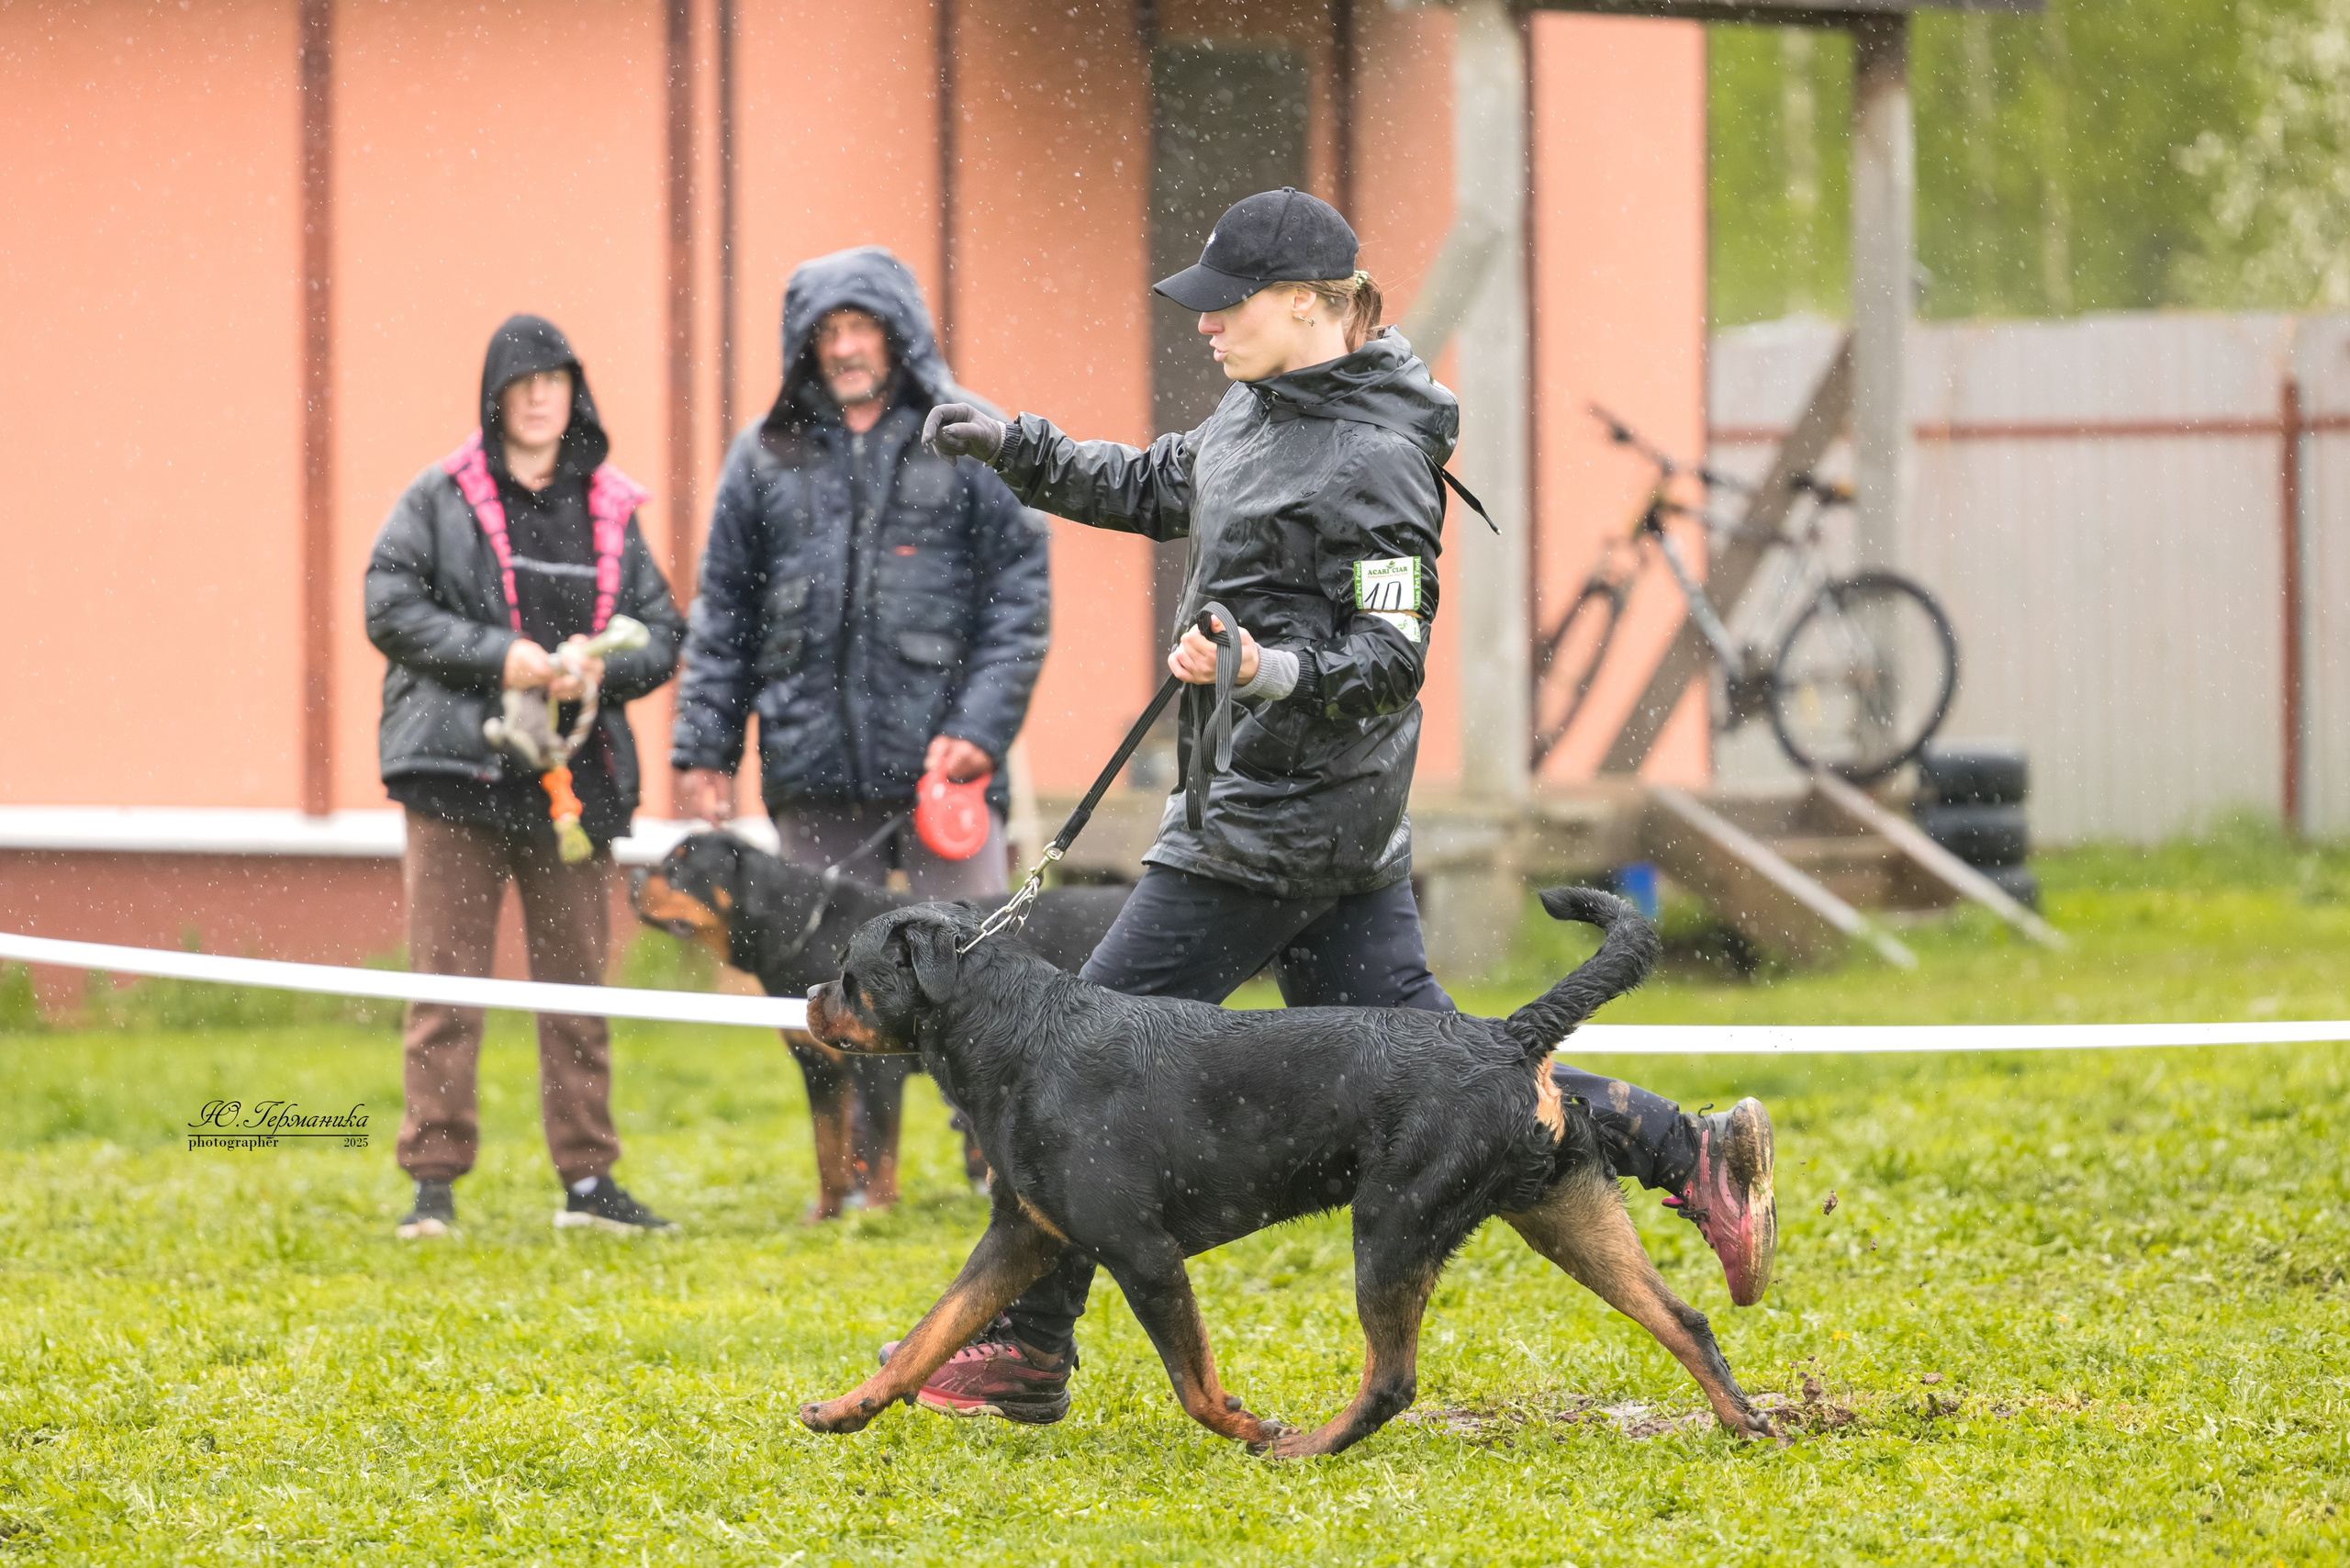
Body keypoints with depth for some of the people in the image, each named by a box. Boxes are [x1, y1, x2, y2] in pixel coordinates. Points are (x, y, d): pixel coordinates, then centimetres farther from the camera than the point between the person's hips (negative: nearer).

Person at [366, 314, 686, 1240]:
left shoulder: (609, 510, 11)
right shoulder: (441, 498, 3)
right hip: (458, 770, -3)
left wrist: (598, 668, -9)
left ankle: (588, 1179, 13)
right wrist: (497, 657, -14)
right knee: (446, 980, -4)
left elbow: (662, 632, 12)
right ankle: (434, 1182, 0)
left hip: (576, 776, 3)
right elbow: (390, 607, -3)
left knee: (578, 981, 7)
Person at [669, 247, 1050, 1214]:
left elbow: (1021, 594, 1)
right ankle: (862, 1168, 14)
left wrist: (982, 726, -9)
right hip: (815, 770, 3)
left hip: (938, 755, -3)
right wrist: (703, 745, 7)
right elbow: (722, 610, 13)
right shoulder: (767, 458, 10)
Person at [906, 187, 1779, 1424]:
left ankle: (1021, 1345, 2)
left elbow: (1392, 656, -19)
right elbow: (1157, 490, 28)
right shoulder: (1264, 409, 11)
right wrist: (1015, 448, 18)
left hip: (1276, 824, -10)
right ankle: (1688, 1156, 8)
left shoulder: (1373, 461, -17)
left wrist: (1268, 673, -35)